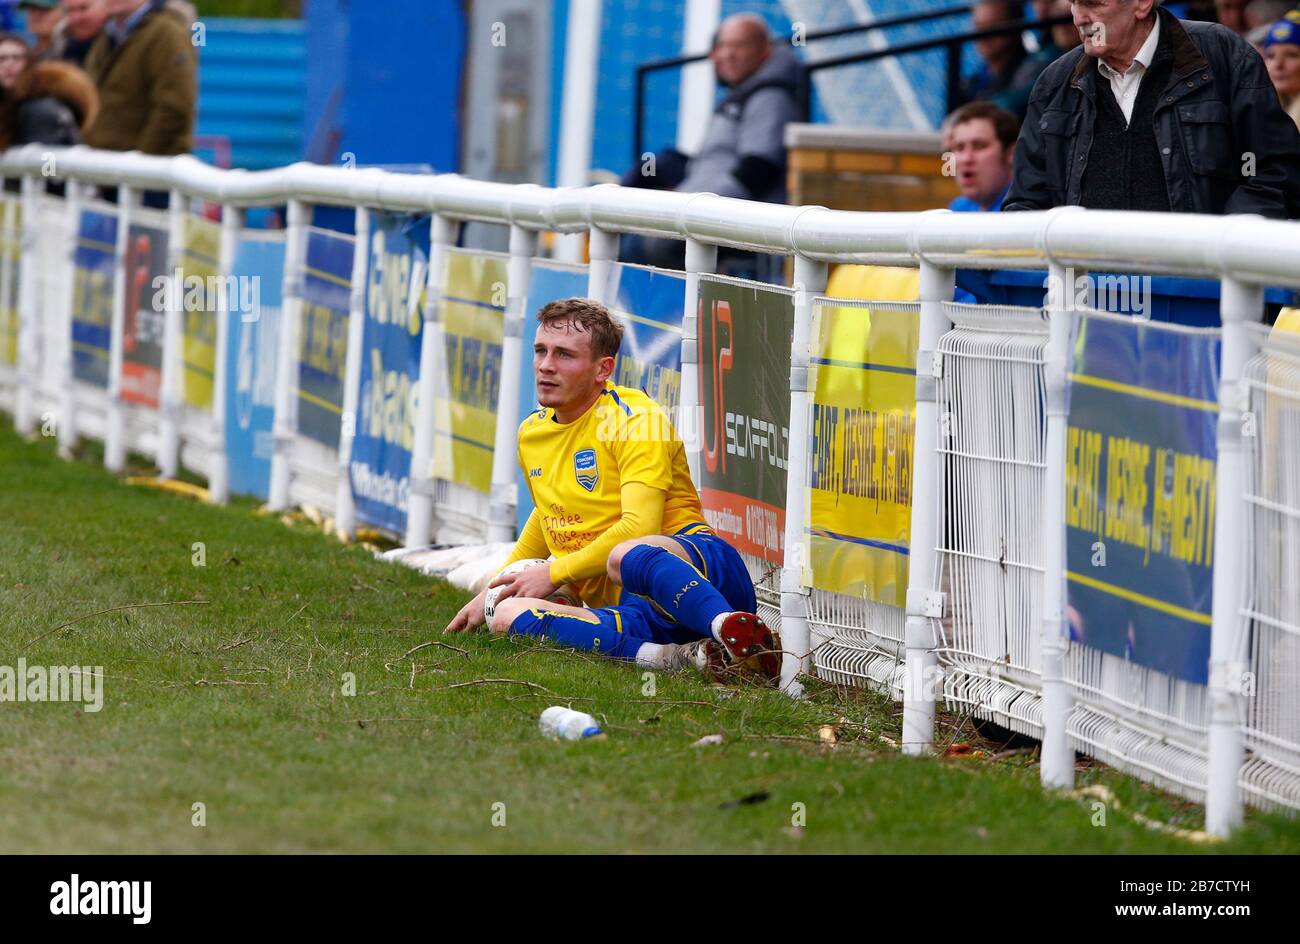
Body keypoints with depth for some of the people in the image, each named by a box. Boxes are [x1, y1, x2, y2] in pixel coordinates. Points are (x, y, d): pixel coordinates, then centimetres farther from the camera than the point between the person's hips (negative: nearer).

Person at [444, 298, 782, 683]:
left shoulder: (635, 417, -3)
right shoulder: (531, 434, 20)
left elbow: (639, 527, -15)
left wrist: (555, 572, -9)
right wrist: (492, 590, 36)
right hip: (634, 611, 6)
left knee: (628, 555, -41)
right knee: (507, 614, -22)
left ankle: (738, 632, -60)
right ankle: (673, 657, -38)